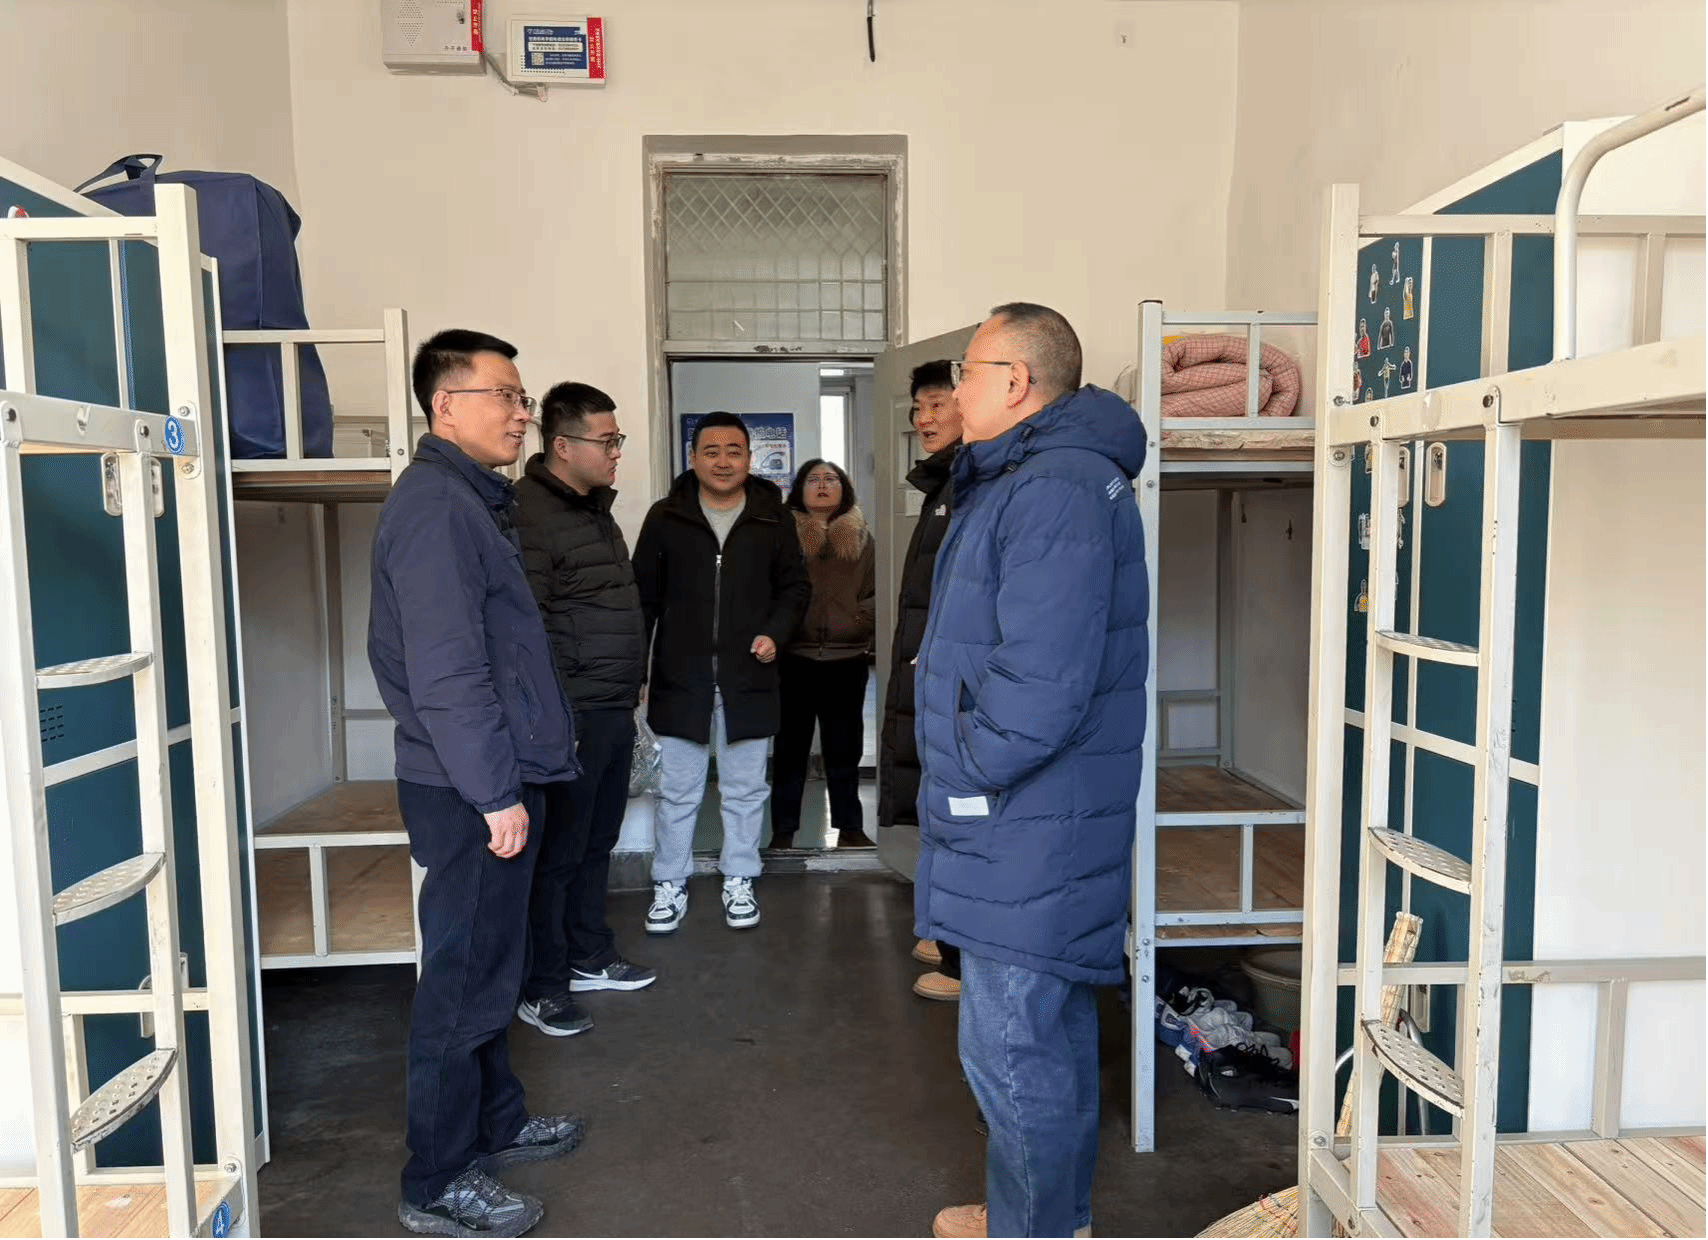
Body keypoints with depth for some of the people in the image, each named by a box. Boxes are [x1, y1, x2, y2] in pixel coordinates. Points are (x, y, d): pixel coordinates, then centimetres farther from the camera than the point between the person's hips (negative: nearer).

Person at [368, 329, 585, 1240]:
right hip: (471, 792, -10)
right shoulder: (435, 506, -17)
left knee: (487, 966, 20)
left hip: (494, 778, 10)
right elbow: (446, 672, -24)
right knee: (465, 981, 1)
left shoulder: (472, 499, 15)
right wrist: (496, 791, -21)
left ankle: (496, 1122, 36)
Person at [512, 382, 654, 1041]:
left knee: (597, 842, 18)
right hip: (572, 716, -9)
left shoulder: (594, 506, 15)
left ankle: (589, 955, 32)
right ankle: (541, 987, 14)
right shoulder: (531, 514, -15)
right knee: (559, 852, 1)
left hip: (614, 712, 9)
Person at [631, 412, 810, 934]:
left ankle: (739, 883, 26)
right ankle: (670, 886, 23)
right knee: (676, 791, 8)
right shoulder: (665, 517, 1)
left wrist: (775, 633, -8)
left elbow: (795, 586, 10)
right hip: (680, 678, 0)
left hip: (749, 679, 1)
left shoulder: (773, 518, 2)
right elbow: (643, 598, 4)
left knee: (745, 791, 11)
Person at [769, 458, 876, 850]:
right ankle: (783, 831, 16)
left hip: (847, 659, 2)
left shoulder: (861, 538, 9)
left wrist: (862, 620, -9)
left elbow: (877, 593, 7)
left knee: (845, 747, 11)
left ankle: (850, 827, 22)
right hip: (795, 658, -2)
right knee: (790, 747, 6)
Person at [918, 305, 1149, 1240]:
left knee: (1011, 1046, 2)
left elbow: (1043, 687, -27)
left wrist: (966, 772, -15)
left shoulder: (1057, 494, -21)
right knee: (1049, 1027, 22)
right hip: (1029, 819, 11)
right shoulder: (1021, 481, 15)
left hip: (1029, 828, -11)